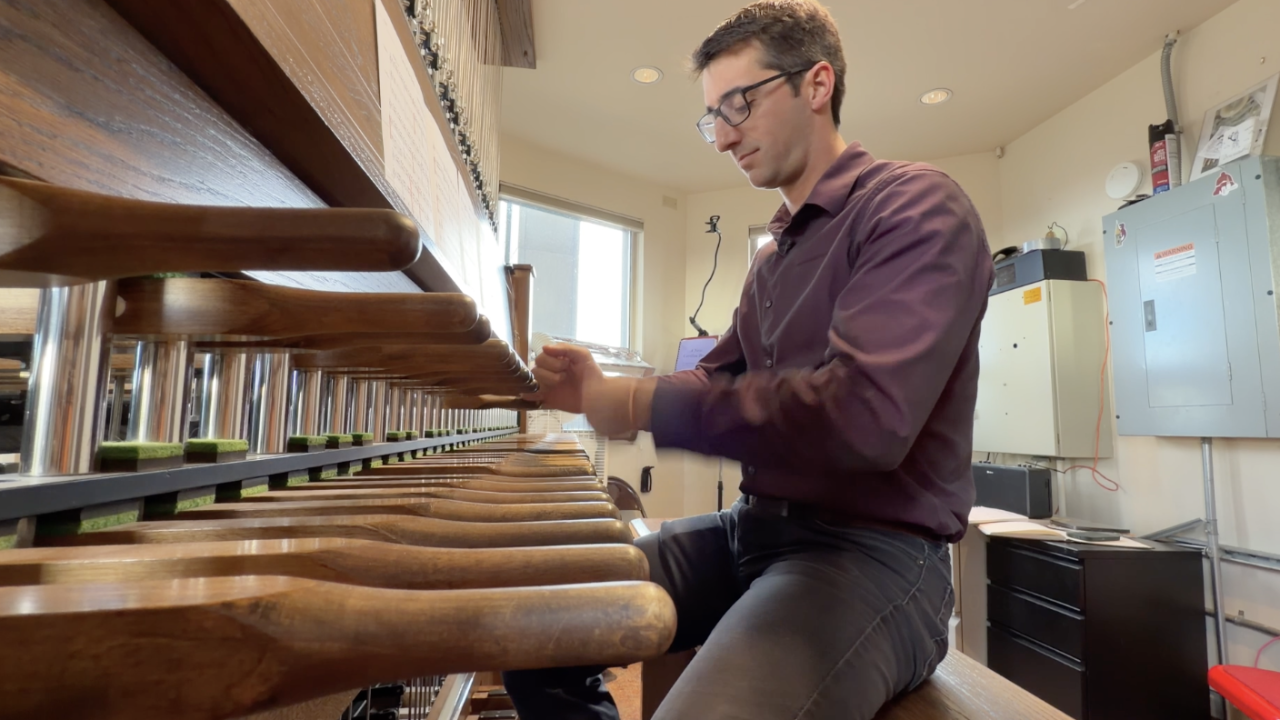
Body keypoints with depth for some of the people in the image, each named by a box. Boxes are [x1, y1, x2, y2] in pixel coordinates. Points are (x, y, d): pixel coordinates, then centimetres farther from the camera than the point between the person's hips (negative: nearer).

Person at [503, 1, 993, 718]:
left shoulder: (917, 204, -11)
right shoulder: (773, 256, 16)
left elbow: (864, 416, -27)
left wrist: (643, 403, -19)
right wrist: (603, 391, -1)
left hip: (872, 549, -7)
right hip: (753, 527, 8)